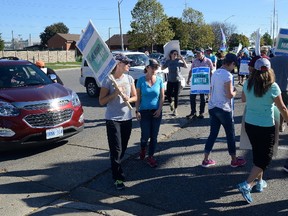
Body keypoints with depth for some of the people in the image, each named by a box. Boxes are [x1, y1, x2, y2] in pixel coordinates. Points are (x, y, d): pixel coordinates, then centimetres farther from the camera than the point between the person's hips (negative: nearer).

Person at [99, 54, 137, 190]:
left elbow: (135, 97, 12)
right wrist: (115, 93, -21)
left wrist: (129, 99, -11)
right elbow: (101, 101, -8)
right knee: (116, 150, -4)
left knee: (123, 148, 14)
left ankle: (115, 167, 37)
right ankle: (118, 177, 5)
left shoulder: (129, 79, 5)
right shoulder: (108, 80, -10)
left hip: (127, 118, 5)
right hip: (113, 119, -5)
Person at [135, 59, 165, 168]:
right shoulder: (141, 80, -6)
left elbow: (162, 96, 4)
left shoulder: (159, 80, -1)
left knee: (154, 136, 5)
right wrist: (137, 111, -8)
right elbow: (138, 97, -3)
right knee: (145, 135, 1)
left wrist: (159, 109, -6)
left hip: (156, 112, 2)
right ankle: (143, 149, 34)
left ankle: (150, 157, 20)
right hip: (144, 111, -2)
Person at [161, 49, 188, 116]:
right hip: (170, 81, 2)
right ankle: (171, 103, 34)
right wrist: (166, 60, -5)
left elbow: (186, 66, -13)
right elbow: (162, 68, 4)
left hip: (177, 81, -2)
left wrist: (182, 59, -19)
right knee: (168, 95, 0)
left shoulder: (178, 61, -4)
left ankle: (175, 110, 15)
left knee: (176, 96, 2)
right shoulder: (168, 61, 2)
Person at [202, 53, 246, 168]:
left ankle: (206, 160, 16)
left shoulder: (215, 73, 9)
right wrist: (234, 91, 2)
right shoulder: (228, 75, -16)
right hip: (224, 109, -7)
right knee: (230, 134, 9)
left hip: (212, 107, 7)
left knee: (213, 134, 13)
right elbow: (230, 95, -19)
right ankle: (234, 160, 21)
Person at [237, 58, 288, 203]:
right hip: (266, 127, -5)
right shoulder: (273, 87, -17)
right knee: (265, 157, 7)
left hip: (249, 125, 5)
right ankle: (247, 184, -4)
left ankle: (259, 181, 35)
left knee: (257, 153, 22)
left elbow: (243, 100, 13)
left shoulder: (247, 84, -6)